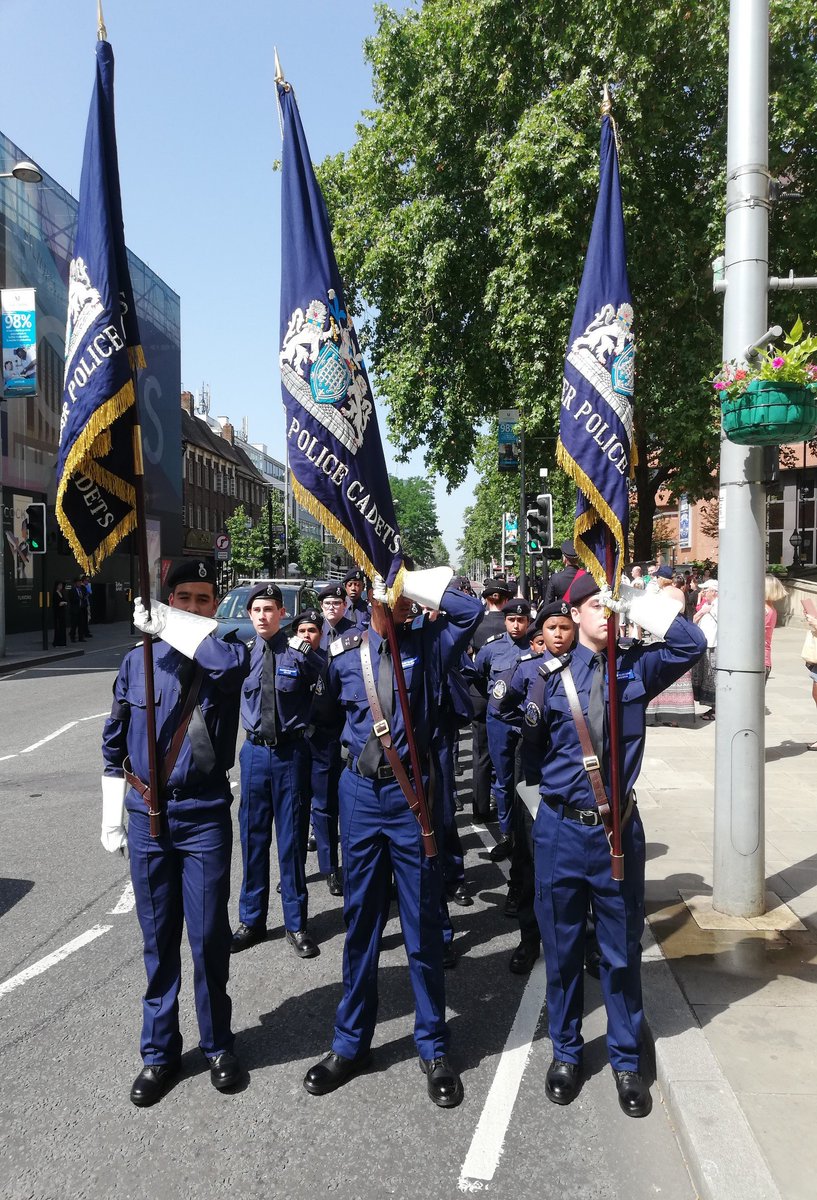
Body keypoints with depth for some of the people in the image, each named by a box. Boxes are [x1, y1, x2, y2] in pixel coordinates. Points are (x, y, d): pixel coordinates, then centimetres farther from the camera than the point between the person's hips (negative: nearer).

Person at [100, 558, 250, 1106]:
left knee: (210, 937, 6)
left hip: (204, 817, -2)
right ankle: (160, 1050, 30)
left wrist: (167, 624, -26)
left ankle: (218, 1044, 28)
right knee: (158, 939, 13)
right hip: (147, 816, 2)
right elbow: (115, 742, 10)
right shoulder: (138, 661, 2)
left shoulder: (222, 656, -6)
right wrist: (113, 815, 11)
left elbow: (234, 660, -34)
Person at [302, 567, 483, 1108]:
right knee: (360, 920, 14)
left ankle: (434, 1047, 26)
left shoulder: (428, 642, -3)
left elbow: (472, 610, -20)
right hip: (360, 791, 2)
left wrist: (420, 584, -17)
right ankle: (351, 1042, 31)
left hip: (412, 794, -2)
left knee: (422, 922, 8)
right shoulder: (344, 651, 1)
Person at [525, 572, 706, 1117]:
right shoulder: (551, 673, -3)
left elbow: (692, 644, -14)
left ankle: (628, 1061, 34)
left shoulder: (637, 668, 1)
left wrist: (641, 601, -16)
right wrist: (519, 714, -17)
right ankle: (566, 1052, 36)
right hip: (561, 829, 0)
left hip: (619, 829, 1)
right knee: (562, 947, 14)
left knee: (623, 949, 13)